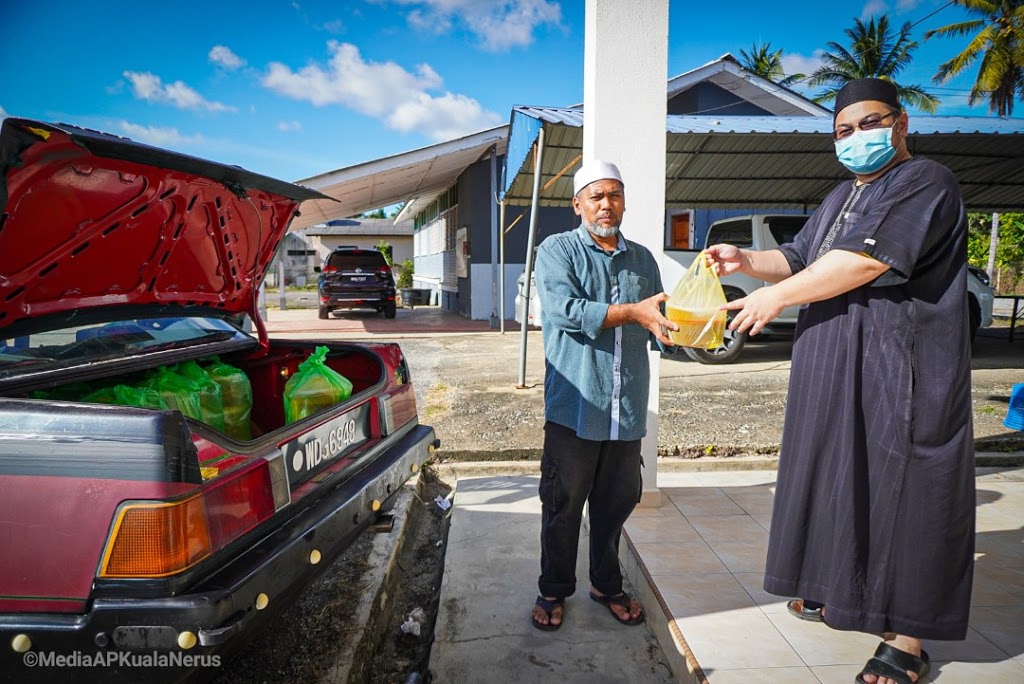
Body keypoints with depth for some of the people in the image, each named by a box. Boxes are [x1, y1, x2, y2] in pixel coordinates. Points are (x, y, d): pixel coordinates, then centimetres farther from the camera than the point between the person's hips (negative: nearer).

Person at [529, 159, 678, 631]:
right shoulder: (557, 251, 0)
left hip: (627, 409, 4)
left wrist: (670, 327, -11)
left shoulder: (642, 259, 15)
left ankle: (607, 585, 34)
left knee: (617, 502, 14)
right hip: (575, 405, -4)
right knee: (563, 505, 7)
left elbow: (657, 322, 12)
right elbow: (566, 309, -17)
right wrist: (631, 312, -24)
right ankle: (554, 591, 26)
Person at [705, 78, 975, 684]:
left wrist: (777, 296, -15)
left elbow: (867, 260, -20)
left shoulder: (927, 183, -9)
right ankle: (839, 593, 33)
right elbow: (799, 259, 22)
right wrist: (747, 261, 4)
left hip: (901, 379, -8)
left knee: (902, 493, -3)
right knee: (839, 481, 15)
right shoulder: (842, 198, 19)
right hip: (835, 374, 9)